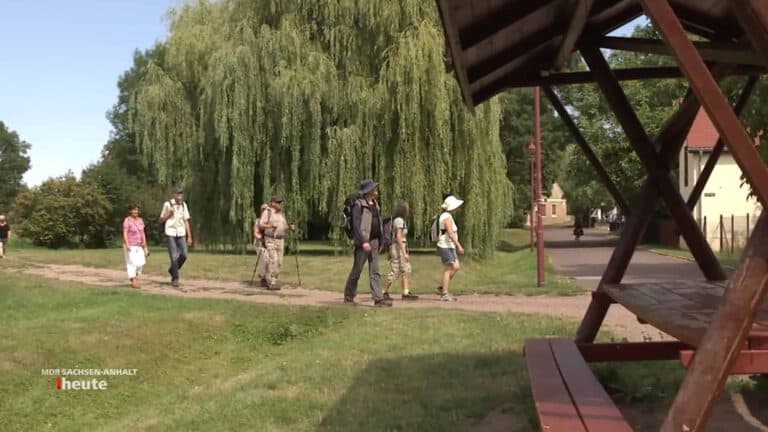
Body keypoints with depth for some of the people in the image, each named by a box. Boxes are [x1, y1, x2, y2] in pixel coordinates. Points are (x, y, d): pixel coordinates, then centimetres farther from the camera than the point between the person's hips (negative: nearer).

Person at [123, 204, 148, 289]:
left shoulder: (140, 220, 8)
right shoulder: (127, 220, -10)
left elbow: (143, 233, 10)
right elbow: (125, 233, -16)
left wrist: (145, 246, 9)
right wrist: (127, 245, -26)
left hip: (138, 246, 6)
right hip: (130, 246, -6)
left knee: (141, 262, 0)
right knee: (132, 262, -8)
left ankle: (135, 278, 19)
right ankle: (133, 282, -5)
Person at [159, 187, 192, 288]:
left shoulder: (183, 205, 7)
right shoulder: (167, 204, -4)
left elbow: (186, 221, 8)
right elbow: (161, 220, 3)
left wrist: (189, 237, 4)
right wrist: (169, 213, -16)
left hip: (181, 234, 3)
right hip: (170, 233, -3)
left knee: (184, 255, -8)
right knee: (174, 256, -9)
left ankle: (172, 270, 18)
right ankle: (175, 279, 2)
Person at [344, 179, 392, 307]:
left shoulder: (375, 203, 13)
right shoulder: (359, 204, -10)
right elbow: (356, 224, -17)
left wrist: (380, 240, 14)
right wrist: (364, 241, -23)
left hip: (374, 241, 7)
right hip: (363, 242, -7)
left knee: (375, 272, 3)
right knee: (357, 270, 3)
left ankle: (378, 299, 1)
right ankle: (349, 296, 17)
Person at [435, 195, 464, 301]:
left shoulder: (447, 216, 16)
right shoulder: (447, 217, -16)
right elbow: (450, 233, -24)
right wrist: (459, 245, -25)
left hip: (449, 247, 10)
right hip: (446, 247, -10)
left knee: (456, 268, 9)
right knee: (448, 269, -6)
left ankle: (442, 288, 15)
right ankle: (444, 294, -1)